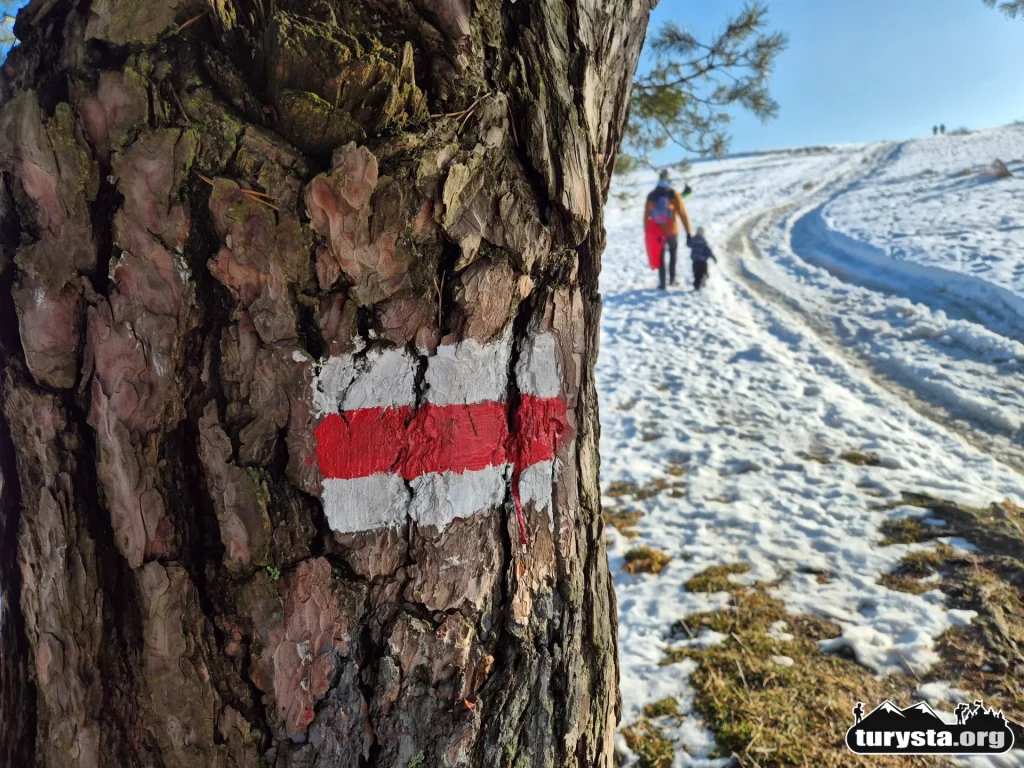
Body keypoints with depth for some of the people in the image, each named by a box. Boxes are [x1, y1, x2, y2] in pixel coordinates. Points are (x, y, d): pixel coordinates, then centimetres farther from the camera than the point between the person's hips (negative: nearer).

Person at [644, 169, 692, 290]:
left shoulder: (651, 196, -2)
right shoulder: (674, 195, -11)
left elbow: (646, 216, 2)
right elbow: (683, 215, -12)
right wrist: (688, 232, -10)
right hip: (672, 230, -1)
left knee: (660, 257, 12)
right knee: (673, 254, 22)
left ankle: (662, 283, 6)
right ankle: (672, 279, 22)